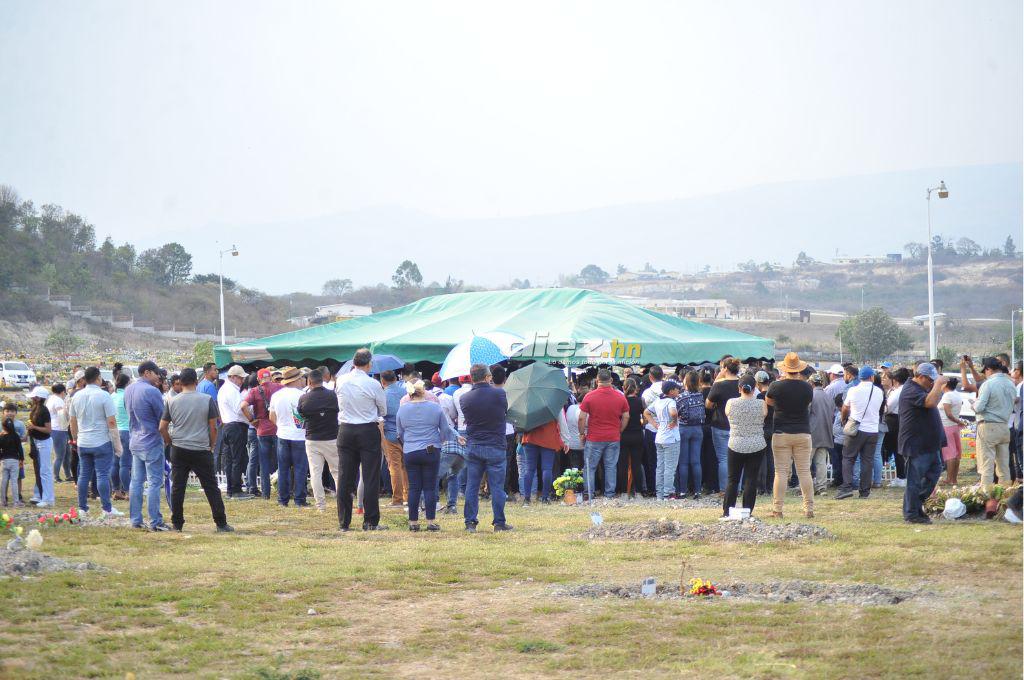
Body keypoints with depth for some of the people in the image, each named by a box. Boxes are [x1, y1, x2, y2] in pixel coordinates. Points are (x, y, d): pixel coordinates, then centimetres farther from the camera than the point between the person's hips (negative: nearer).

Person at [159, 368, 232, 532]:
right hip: (201, 451, -1)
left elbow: (162, 428, 2)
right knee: (211, 488, 4)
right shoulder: (207, 400, -5)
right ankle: (221, 523, 3)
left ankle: (177, 523, 9)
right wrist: (212, 445, 11)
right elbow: (213, 427, -3)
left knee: (177, 488, 8)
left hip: (178, 451, 2)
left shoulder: (172, 402, 0)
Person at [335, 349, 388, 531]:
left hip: (346, 431, 4)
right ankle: (370, 522, 0)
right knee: (371, 478, 1)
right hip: (369, 431, -4)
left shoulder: (341, 381, 0)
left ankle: (343, 521, 10)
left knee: (346, 478, 8)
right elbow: (384, 410, 2)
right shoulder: (372, 384, -11)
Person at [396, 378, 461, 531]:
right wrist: (456, 436, 25)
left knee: (414, 488, 6)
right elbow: (446, 430, 3)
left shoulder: (402, 409, 0)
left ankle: (413, 522, 7)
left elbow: (400, 434, 11)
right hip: (432, 451, -1)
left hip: (410, 453, 1)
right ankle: (431, 522, 3)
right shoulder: (435, 407, -4)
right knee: (430, 487, 4)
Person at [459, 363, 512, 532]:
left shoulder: (464, 399, -2)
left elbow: (466, 417, 10)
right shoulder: (499, 394, -9)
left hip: (472, 447, 3)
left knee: (472, 486, 8)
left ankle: (470, 522, 8)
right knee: (497, 486, 4)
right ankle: (499, 522, 7)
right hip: (495, 447, -3)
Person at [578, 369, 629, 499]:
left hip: (594, 439, -2)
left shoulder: (589, 396, -9)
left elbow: (582, 418, -8)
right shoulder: (620, 397, -1)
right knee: (611, 466, 8)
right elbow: (626, 417, 5)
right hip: (613, 439, 2)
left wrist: (582, 433, 5)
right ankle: (610, 493, 10)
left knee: (590, 467, 7)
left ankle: (589, 493, 8)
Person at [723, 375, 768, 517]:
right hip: (757, 446, 0)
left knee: (732, 480, 10)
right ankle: (747, 511, 5)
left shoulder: (731, 403, -7)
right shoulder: (761, 404, -8)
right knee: (751, 480, 4)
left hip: (736, 445, 0)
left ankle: (727, 511, 11)